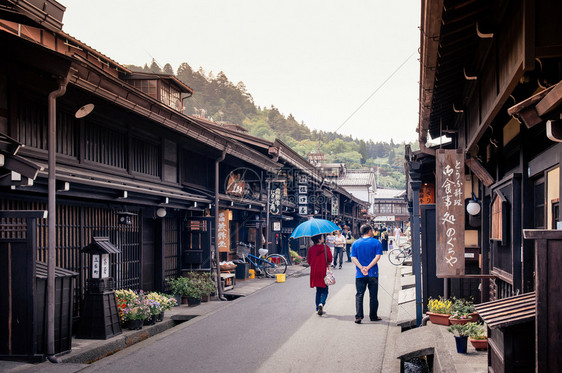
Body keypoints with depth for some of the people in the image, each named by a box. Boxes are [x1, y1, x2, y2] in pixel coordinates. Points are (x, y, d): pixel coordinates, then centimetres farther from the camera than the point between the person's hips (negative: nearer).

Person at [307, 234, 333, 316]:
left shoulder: (311, 249, 1)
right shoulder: (325, 247, -10)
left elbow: (308, 261, 4)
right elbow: (330, 259, -11)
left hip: (314, 272, 4)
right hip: (324, 271, -4)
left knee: (318, 291, 16)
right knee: (324, 291, 5)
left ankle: (318, 309, 14)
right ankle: (321, 303, -21)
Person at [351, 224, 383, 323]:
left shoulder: (355, 243, 5)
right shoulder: (376, 242, -1)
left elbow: (353, 258, -4)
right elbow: (377, 257, -11)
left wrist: (361, 268, -12)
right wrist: (368, 268, -14)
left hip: (360, 274, 1)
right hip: (373, 274, -1)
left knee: (359, 295, 4)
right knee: (373, 296, 10)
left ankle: (358, 316, -7)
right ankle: (373, 316, 17)